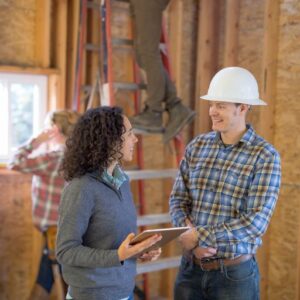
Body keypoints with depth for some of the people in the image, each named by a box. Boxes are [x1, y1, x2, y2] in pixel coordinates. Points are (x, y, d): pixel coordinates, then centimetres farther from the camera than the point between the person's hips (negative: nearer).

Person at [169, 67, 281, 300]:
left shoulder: (265, 156, -11)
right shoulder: (197, 146, 3)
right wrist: (188, 232, -16)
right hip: (190, 269, 4)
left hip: (234, 273, -4)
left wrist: (199, 236, -20)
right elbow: (178, 199, 3)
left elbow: (256, 221, -19)